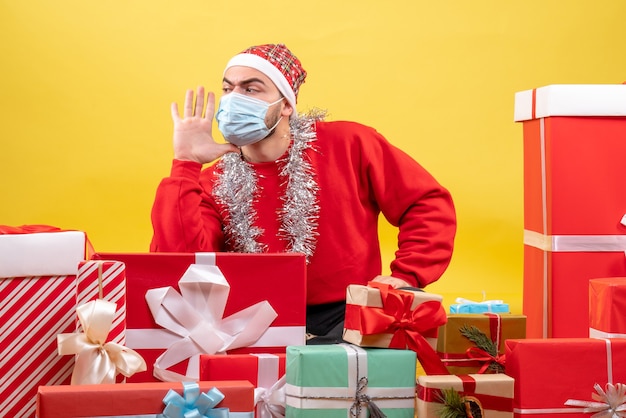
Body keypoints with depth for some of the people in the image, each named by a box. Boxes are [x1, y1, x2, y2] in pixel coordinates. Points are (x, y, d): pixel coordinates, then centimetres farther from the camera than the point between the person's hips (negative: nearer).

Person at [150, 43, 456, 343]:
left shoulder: (348, 145, 1)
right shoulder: (214, 183, 5)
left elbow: (430, 204, 6)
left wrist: (406, 277, -7)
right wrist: (186, 163, -11)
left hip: (348, 320, 0)